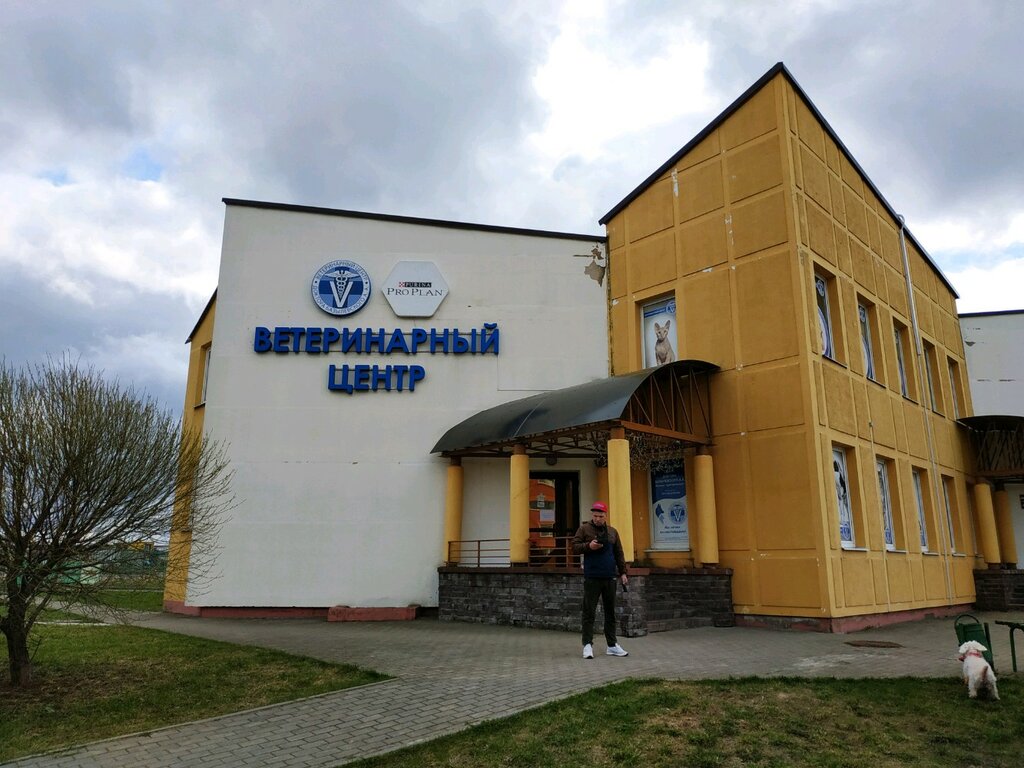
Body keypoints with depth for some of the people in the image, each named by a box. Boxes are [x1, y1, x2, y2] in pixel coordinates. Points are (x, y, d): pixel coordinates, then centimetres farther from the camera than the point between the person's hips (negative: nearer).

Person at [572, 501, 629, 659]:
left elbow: (619, 554, 14)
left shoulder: (612, 532, 12)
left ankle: (612, 645, 16)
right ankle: (587, 645, 3)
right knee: (589, 612, -2)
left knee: (610, 612, 9)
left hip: (610, 578, 4)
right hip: (591, 578, -4)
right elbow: (574, 547, -2)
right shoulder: (584, 529, 2)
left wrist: (623, 572, 8)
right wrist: (588, 546, -18)